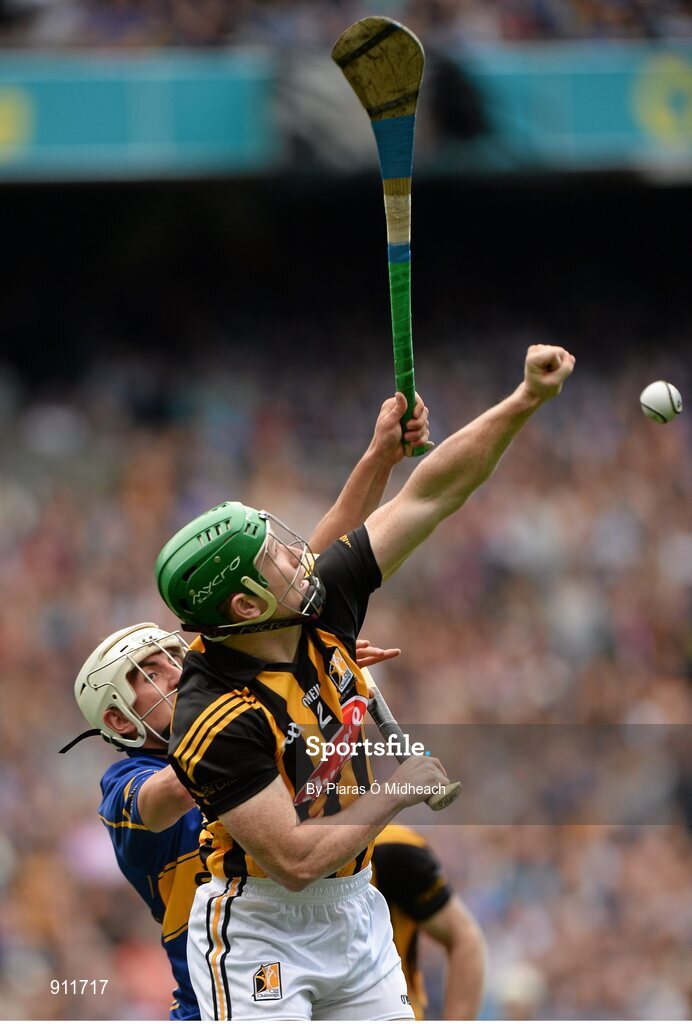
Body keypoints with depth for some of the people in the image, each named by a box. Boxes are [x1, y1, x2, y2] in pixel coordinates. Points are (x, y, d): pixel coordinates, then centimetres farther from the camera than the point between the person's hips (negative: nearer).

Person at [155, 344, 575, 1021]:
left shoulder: (322, 607, -6)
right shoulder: (214, 719, -27)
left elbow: (430, 496, -1)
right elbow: (294, 859, -26)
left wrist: (526, 401, -9)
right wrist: (400, 792, -13)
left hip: (355, 913, 7)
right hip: (260, 933, -7)